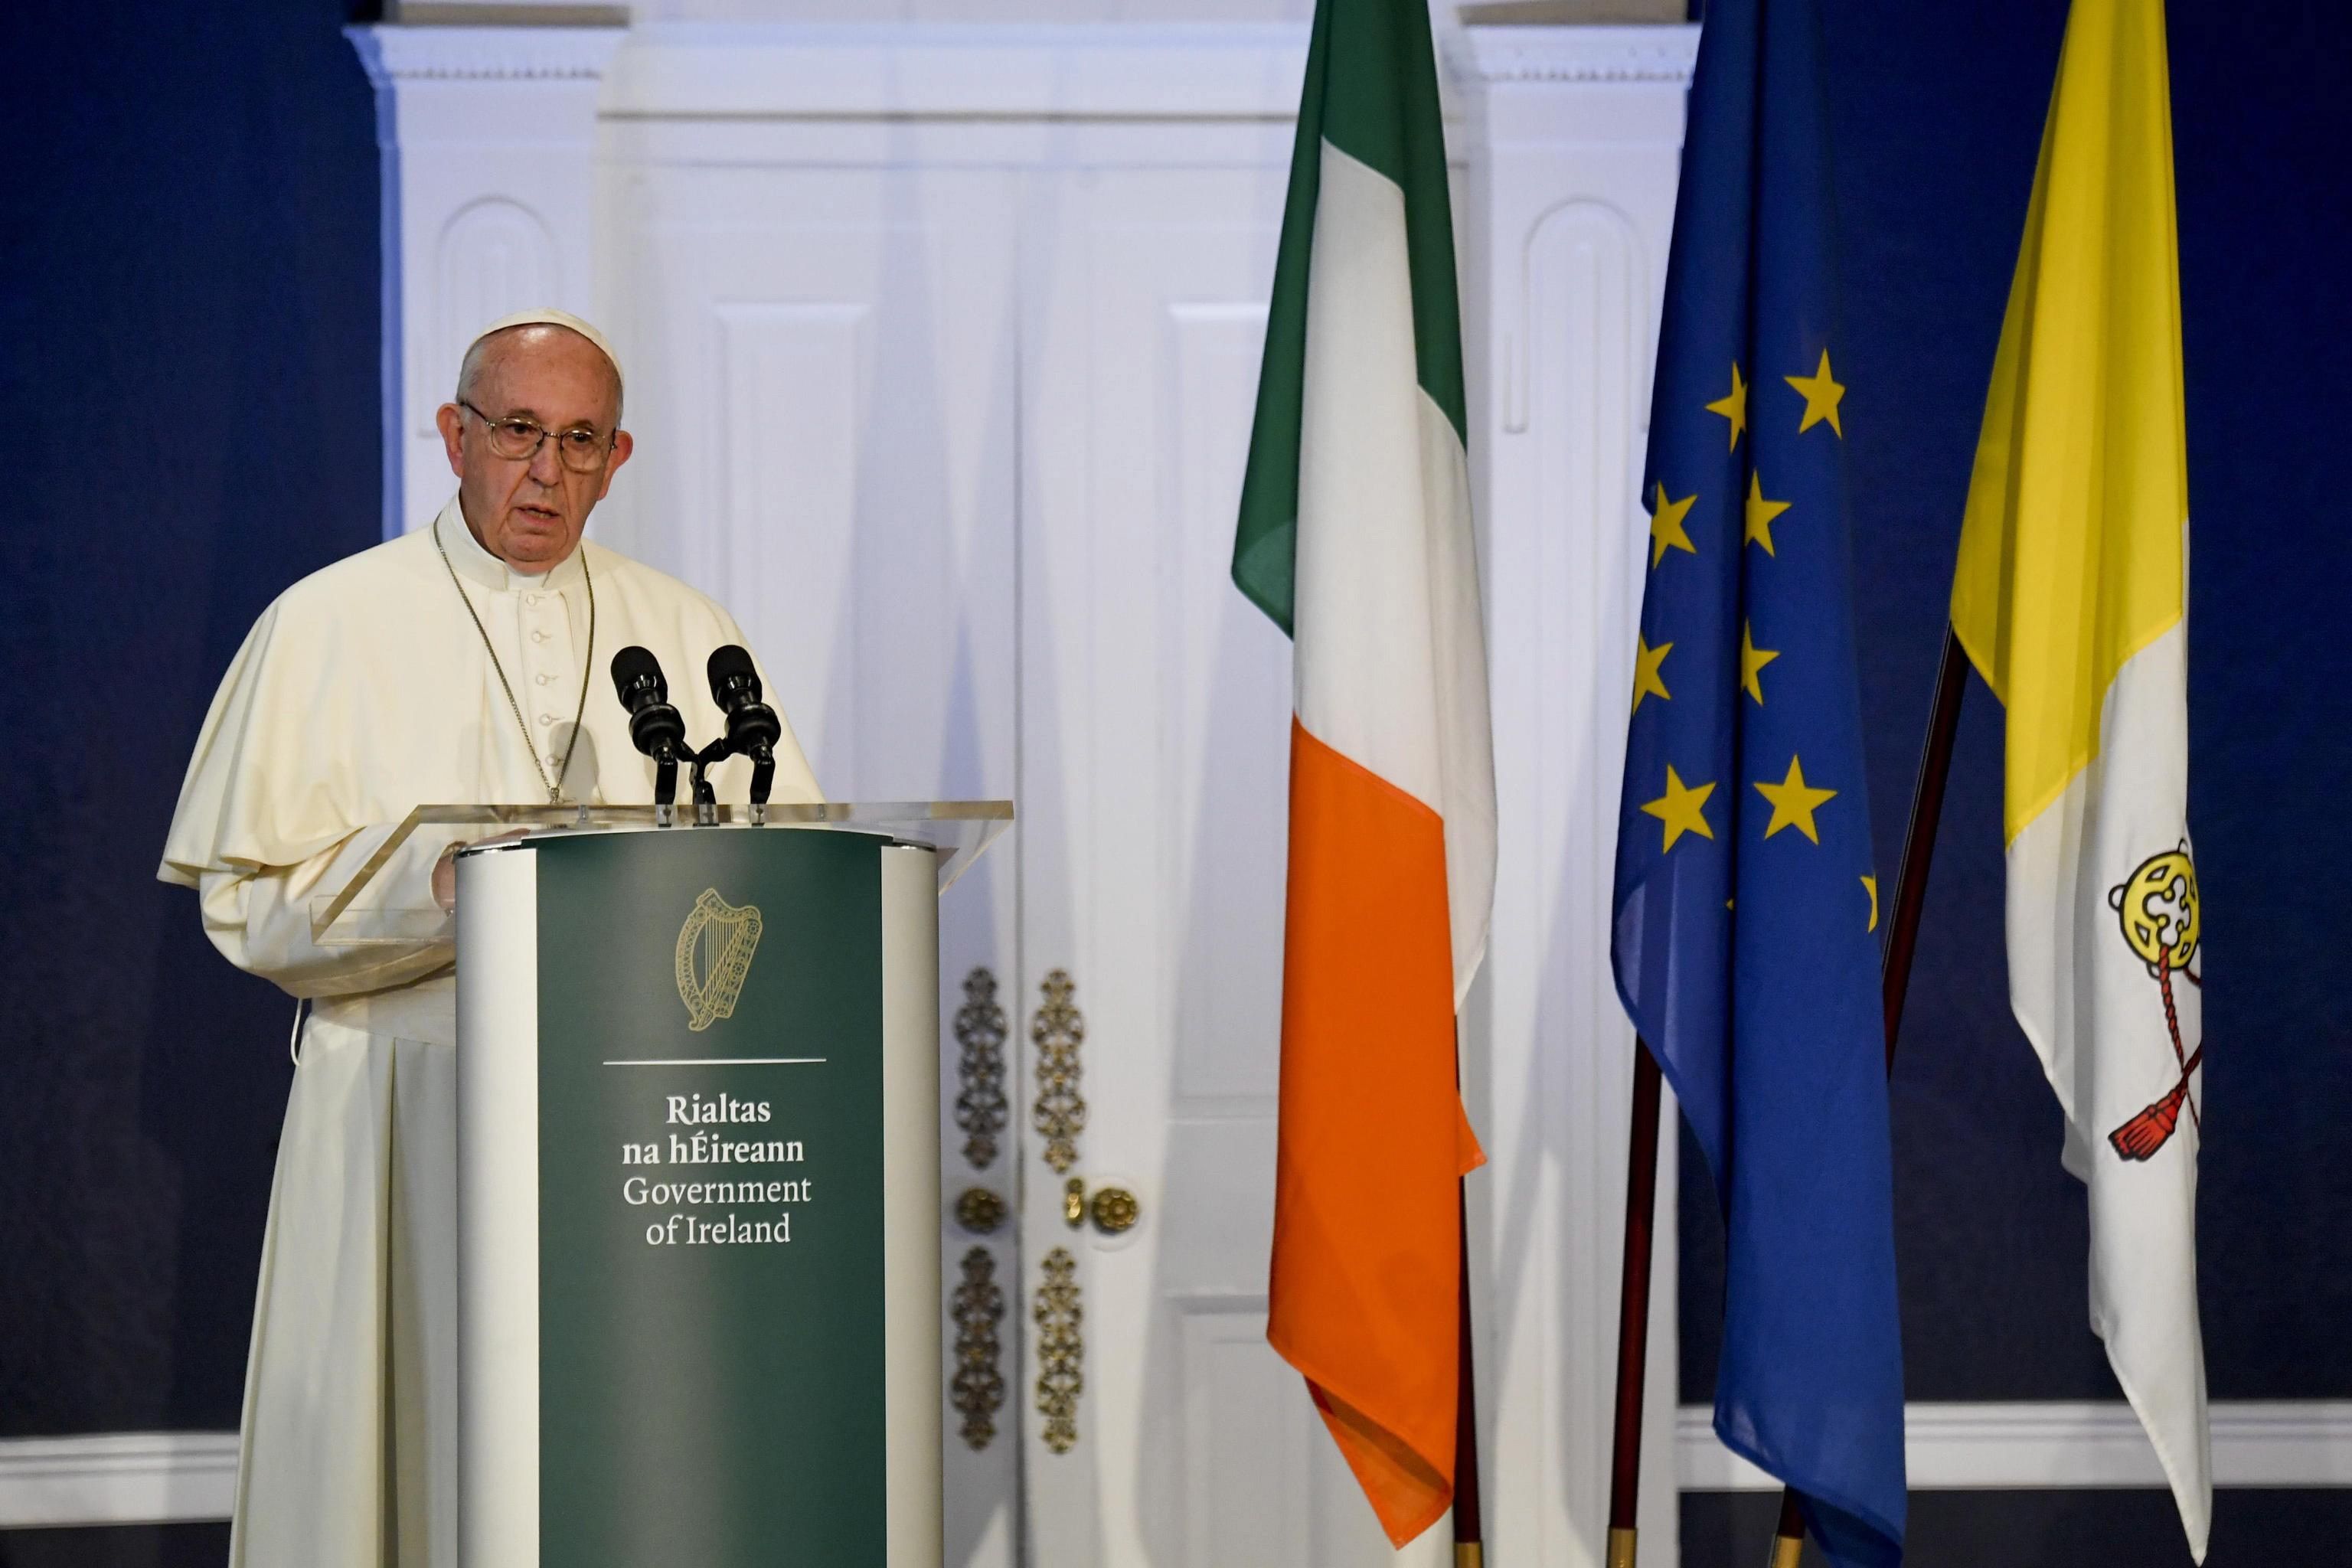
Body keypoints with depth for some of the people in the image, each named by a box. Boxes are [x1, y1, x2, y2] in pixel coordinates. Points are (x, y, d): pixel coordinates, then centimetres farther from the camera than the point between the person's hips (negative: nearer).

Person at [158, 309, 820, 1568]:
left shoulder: (684, 635, 13)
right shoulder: (331, 625, 3)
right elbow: (248, 898, -2)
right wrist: (435, 880, -18)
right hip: (413, 1118, -2)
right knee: (419, 1448, -5)